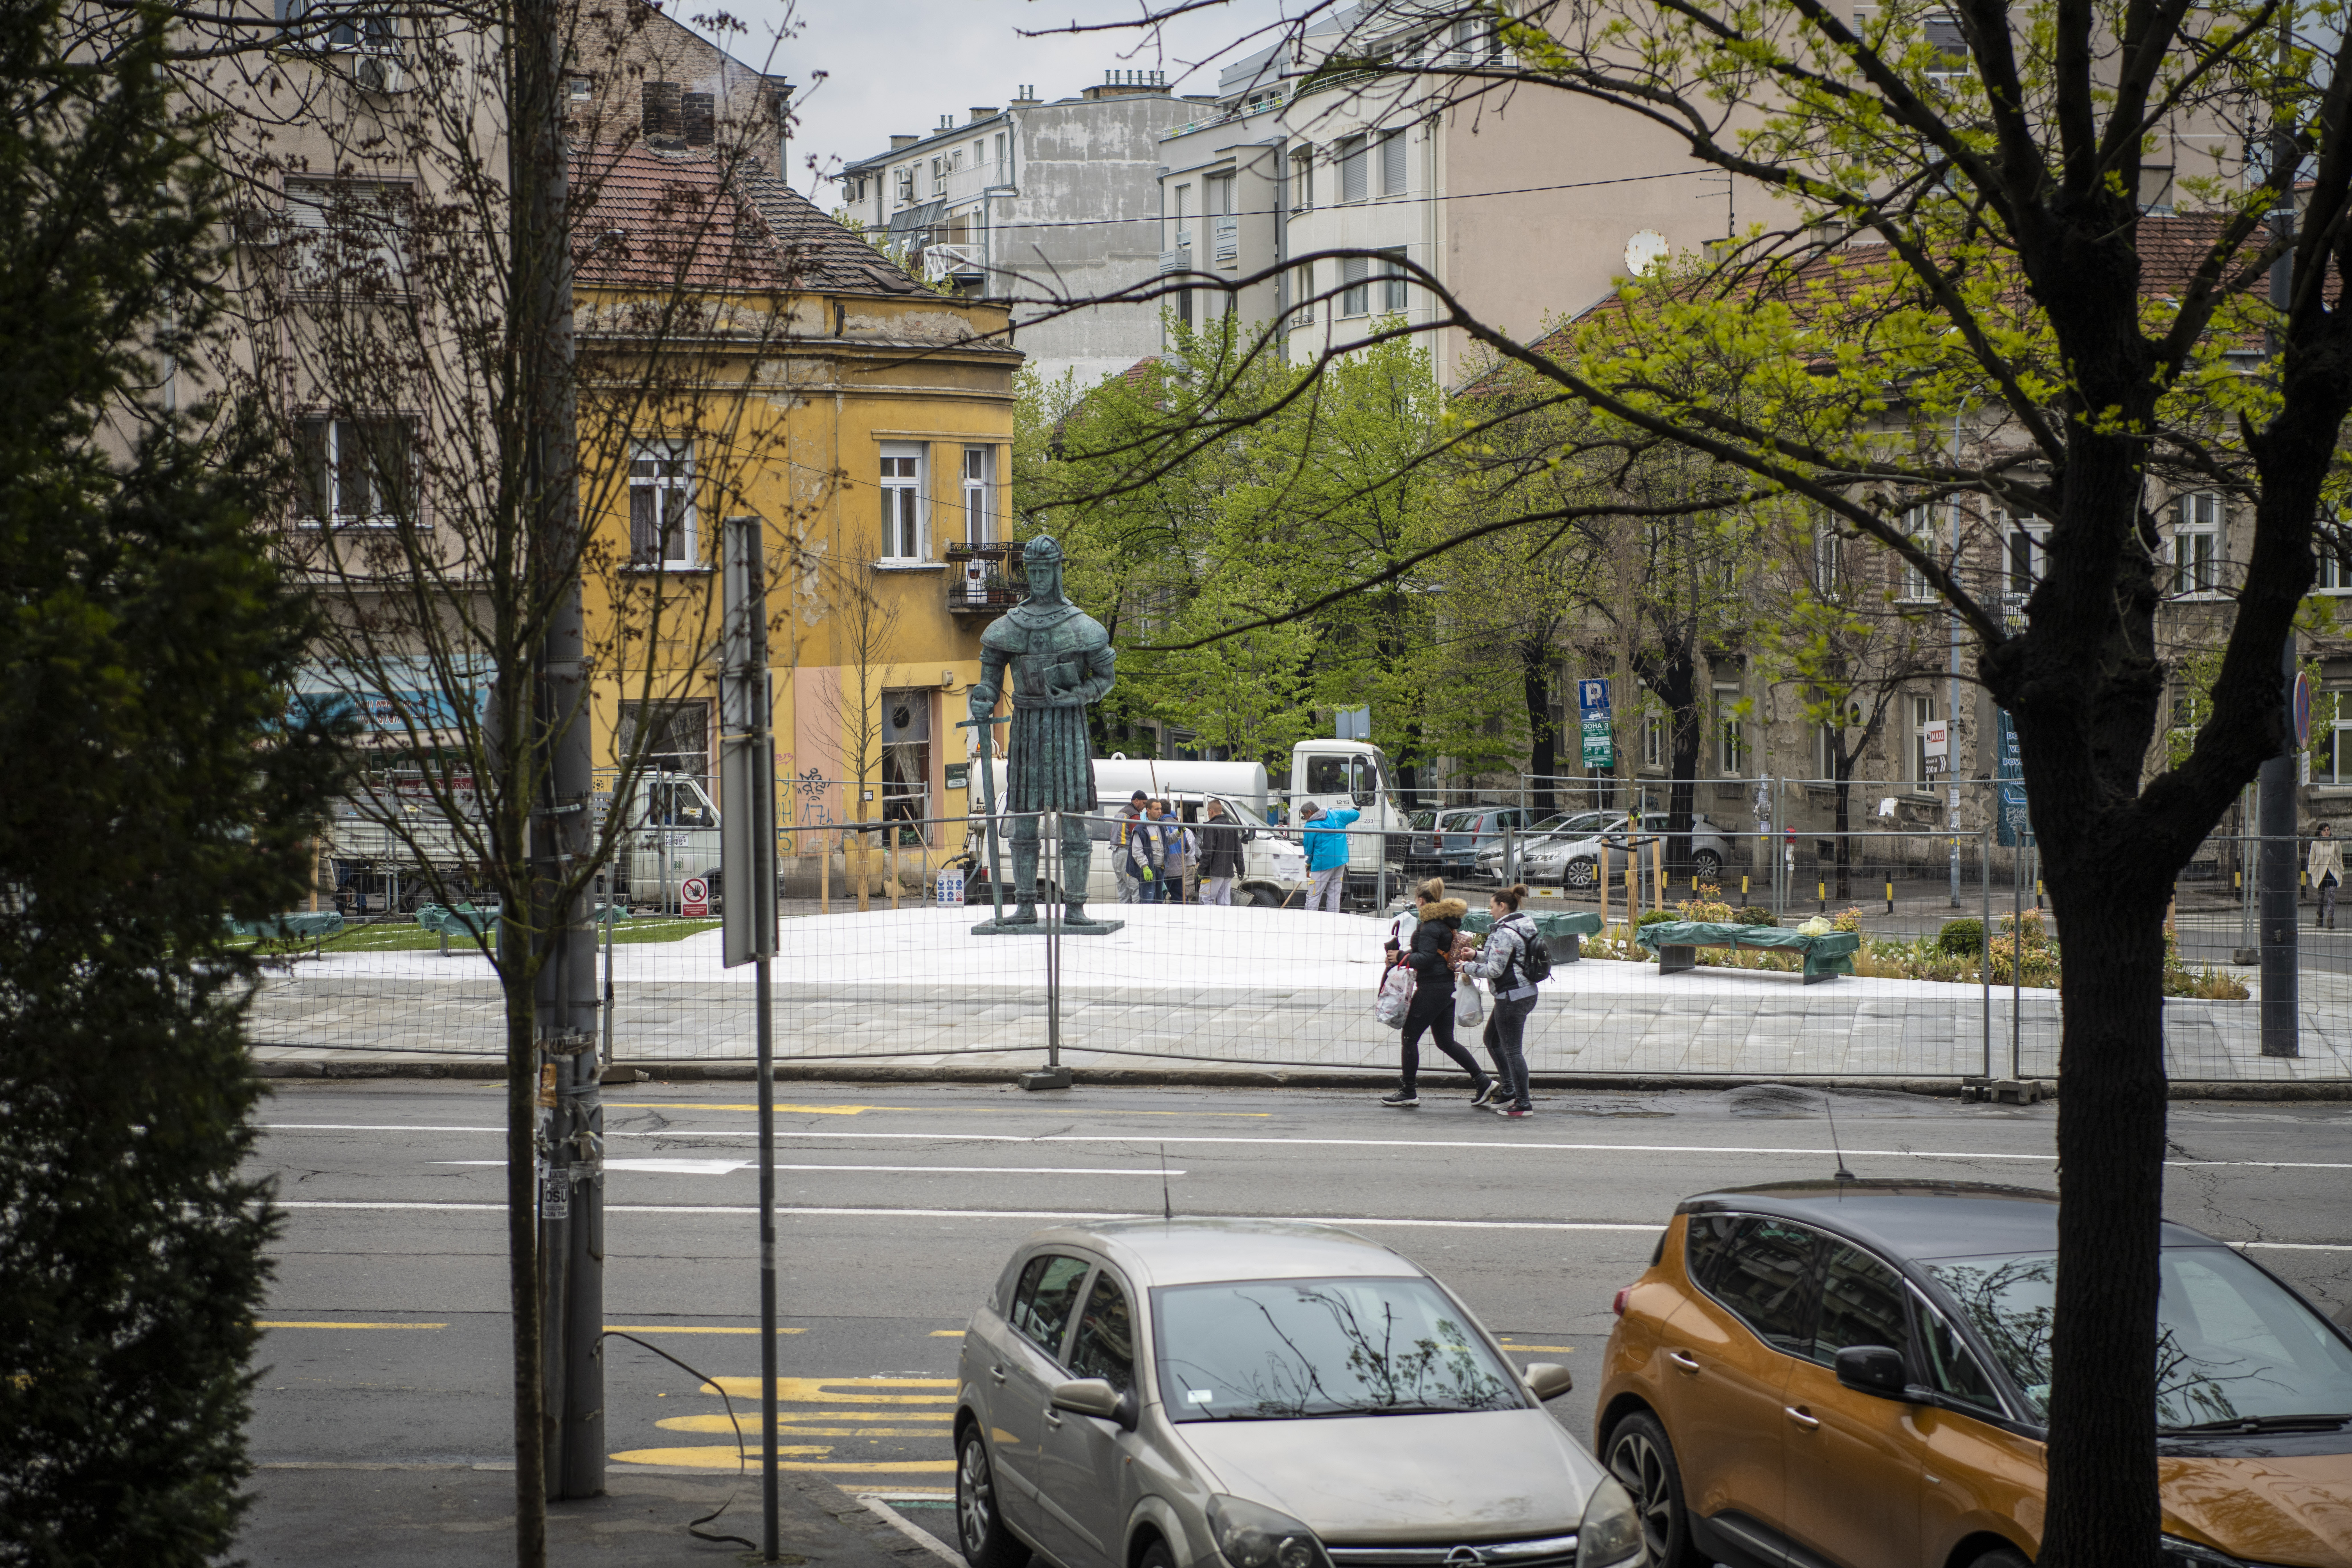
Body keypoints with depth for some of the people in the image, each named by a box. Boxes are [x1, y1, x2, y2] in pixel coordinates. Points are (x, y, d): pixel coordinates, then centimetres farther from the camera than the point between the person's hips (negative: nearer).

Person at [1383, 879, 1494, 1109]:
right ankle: (1483, 1082, 10)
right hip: (1448, 987, 9)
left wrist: (1403, 957, -12)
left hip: (1432, 989, -9)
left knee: (1410, 1037, 1)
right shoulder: (1449, 922, 11)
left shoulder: (1431, 927, -17)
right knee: (1445, 1041, 15)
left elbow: (1425, 958, -22)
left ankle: (1409, 1092, 5)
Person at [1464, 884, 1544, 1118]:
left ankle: (1524, 1104, 3)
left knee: (1512, 1050, -3)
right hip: (1526, 993, 11)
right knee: (1492, 1040, 22)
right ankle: (1509, 1091, 25)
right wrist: (1478, 955, 15)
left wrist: (1466, 968, -7)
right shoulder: (1524, 926, 11)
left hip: (1512, 996, -11)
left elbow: (1494, 970, -20)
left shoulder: (1505, 933, -20)